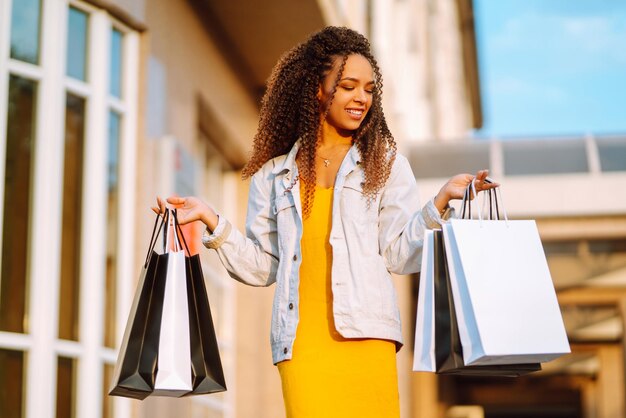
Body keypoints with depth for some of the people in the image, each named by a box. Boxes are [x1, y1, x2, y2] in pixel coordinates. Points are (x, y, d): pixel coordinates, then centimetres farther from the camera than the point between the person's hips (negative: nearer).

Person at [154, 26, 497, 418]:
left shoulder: (386, 165, 14)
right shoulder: (274, 175, 18)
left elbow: (401, 254, 5)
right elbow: (263, 266, 17)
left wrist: (441, 201, -8)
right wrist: (212, 221, 8)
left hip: (364, 336, -1)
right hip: (301, 341, 1)